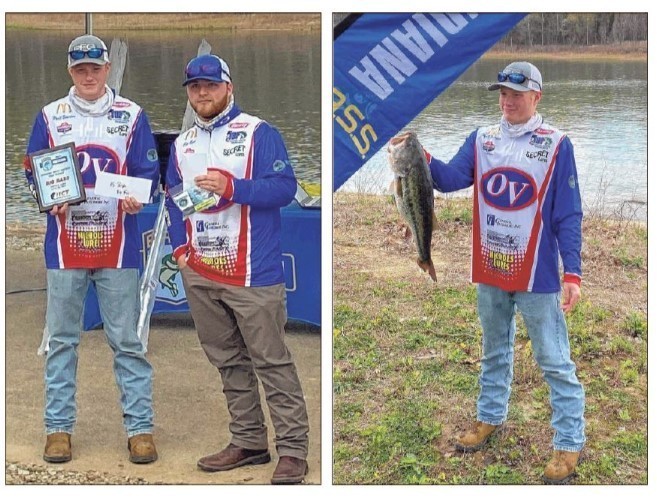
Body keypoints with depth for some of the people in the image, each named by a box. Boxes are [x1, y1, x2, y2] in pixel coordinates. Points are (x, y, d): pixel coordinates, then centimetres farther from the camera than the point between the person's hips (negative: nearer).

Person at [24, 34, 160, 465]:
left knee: (127, 341, 2)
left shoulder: (132, 115, 6)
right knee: (62, 340, 6)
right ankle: (59, 427, 15)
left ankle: (140, 427, 8)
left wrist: (136, 198, -17)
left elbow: (147, 171, 4)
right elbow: (34, 174, 10)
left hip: (118, 245, -1)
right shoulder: (50, 116, 9)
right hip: (65, 244, 1)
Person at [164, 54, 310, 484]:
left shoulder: (258, 133, -4)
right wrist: (180, 245, 8)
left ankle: (293, 449, -1)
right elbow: (174, 199, 23)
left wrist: (231, 187, -22)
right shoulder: (182, 144, 17)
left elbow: (285, 187, -12)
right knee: (228, 363, 12)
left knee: (272, 362, -6)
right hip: (199, 275, 7)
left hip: (252, 273, -6)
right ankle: (248, 441, 22)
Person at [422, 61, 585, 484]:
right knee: (495, 351, 21)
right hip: (490, 272, 5)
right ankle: (490, 417, 37)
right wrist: (423, 159, -27)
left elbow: (568, 215, -9)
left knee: (554, 361, 0)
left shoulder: (556, 144, -8)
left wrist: (573, 273, -13)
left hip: (537, 274, -5)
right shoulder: (482, 139, 5)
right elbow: (451, 179, -7)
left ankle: (569, 443, 7)